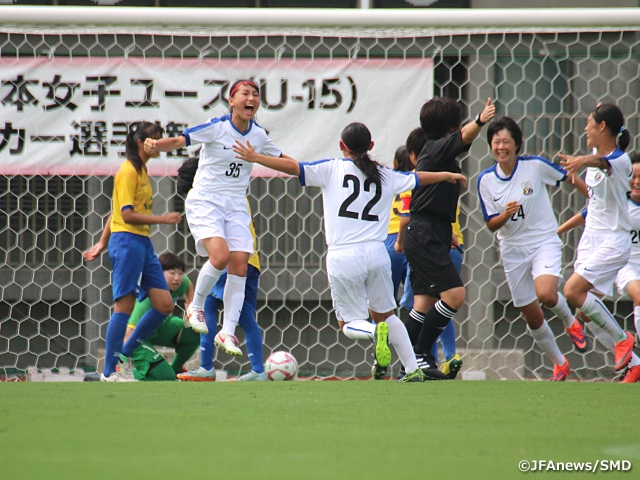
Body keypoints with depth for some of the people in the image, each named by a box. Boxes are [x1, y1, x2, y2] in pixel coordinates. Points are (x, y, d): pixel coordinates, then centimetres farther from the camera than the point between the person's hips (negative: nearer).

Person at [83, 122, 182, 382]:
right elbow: (127, 214, -17)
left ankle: (124, 356, 12)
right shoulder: (129, 171, -10)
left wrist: (103, 243, 26)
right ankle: (110, 370, -2)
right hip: (127, 241, -9)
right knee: (124, 305, -7)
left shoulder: (141, 170, 18)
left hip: (143, 243, 9)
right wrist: (162, 219, -22)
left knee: (164, 305, 3)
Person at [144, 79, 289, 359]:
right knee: (220, 255, -25)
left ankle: (228, 333, 2)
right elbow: (178, 141, -16)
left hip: (236, 207, 5)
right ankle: (196, 306, 1)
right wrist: (156, 146, -36)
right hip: (205, 202, -5)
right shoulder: (216, 128, -12)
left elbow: (280, 159, 22)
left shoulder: (258, 135, 4)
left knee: (239, 266, -5)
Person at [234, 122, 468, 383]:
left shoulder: (332, 169, 2)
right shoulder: (385, 176, 13)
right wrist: (447, 175, 47)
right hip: (376, 253, 3)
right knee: (385, 314, 21)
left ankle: (374, 331, -26)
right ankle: (413, 370, 14)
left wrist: (255, 157, 5)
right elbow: (418, 178, 29)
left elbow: (294, 167, -5)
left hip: (342, 258, -3)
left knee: (349, 323, 8)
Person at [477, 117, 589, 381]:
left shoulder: (535, 165, -13)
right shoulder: (486, 180, -5)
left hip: (544, 241, -3)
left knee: (545, 293, -30)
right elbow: (491, 225, -2)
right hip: (512, 250, 3)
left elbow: (569, 178, 4)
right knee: (532, 318, 7)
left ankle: (570, 322, 5)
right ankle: (559, 364, 29)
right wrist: (505, 215, -23)